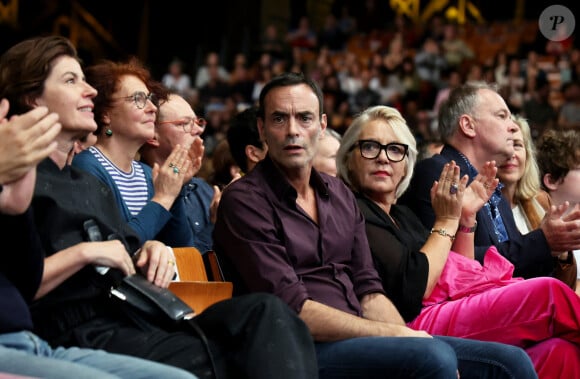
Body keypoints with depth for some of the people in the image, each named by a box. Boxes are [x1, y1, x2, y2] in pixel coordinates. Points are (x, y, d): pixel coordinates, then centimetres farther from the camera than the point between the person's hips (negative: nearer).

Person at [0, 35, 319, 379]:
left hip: (141, 318, 8)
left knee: (267, 310, -19)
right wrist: (83, 253, -12)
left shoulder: (92, 185, 29)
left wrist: (152, 250, 7)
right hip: (86, 335, -8)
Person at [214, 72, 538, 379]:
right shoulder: (245, 201, -5)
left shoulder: (339, 194, 18)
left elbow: (368, 292, 15)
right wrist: (397, 335, -14)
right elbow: (293, 309, -13)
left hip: (361, 339, 7)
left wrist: (409, 338, -4)